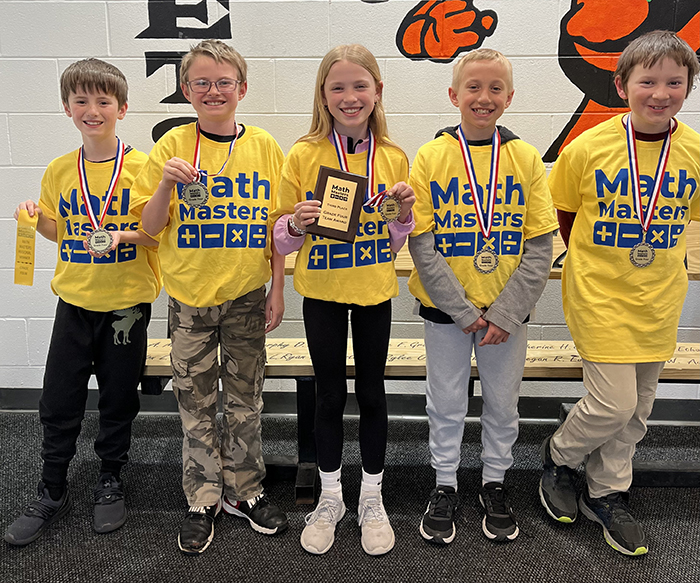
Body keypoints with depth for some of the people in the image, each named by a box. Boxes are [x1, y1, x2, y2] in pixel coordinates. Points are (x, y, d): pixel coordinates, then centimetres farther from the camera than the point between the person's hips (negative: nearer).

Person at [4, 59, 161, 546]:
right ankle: (53, 493, 28)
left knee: (118, 401, 10)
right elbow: (61, 232, 15)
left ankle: (111, 482, 32)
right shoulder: (59, 171, 4)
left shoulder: (141, 166, -7)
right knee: (58, 403, 8)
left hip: (127, 304, -3)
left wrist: (124, 236, -22)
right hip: (74, 301, 3)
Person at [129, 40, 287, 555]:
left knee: (246, 399, 11)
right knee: (196, 401, 9)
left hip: (247, 297, 1)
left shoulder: (263, 146, 0)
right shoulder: (173, 146, -1)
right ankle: (203, 499, 26)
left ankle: (245, 491, 29)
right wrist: (166, 184, -19)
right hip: (189, 297, 0)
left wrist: (278, 289, 0)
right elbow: (151, 227, -1)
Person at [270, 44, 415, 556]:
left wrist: (404, 212, -12)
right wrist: (296, 224, -22)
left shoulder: (393, 157, 0)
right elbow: (283, 238, -1)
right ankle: (330, 497, 30)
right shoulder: (303, 155, -6)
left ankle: (372, 496, 30)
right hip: (322, 293, -1)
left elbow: (397, 242, 7)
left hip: (374, 292, 1)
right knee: (330, 395, 10)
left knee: (372, 393, 11)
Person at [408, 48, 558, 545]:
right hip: (445, 309, -1)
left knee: (503, 402, 15)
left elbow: (540, 246, -4)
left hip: (507, 312, 1)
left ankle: (495, 483, 37)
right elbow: (421, 244, -9)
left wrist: (505, 315, -12)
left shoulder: (526, 158, -3)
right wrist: (464, 312, -13)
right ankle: (445, 485, 33)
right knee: (446, 404, 12)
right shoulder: (430, 157, -6)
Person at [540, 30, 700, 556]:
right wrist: (591, 261, 4)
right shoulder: (587, 148, -12)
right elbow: (562, 214, 2)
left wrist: (650, 259, 7)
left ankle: (608, 493, 34)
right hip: (599, 295, -4)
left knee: (637, 407, 13)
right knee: (614, 404, -6)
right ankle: (559, 456, 25)